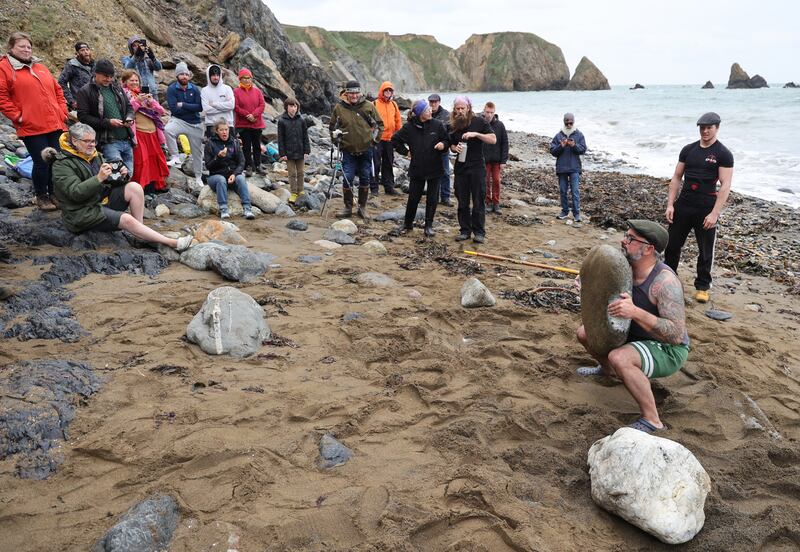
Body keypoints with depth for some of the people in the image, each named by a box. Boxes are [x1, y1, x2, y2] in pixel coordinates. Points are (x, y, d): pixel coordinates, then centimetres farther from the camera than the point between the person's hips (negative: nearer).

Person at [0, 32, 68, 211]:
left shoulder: (41, 67, 19)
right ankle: (41, 197, 14)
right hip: (32, 128, -6)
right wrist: (18, 116, -11)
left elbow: (57, 90, 23)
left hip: (55, 124, 6)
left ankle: (55, 194, 24)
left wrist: (62, 110, 10)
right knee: (42, 163, -4)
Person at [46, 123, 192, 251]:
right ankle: (172, 243, -26)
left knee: (134, 187, -14)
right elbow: (75, 193, -23)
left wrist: (120, 175, -7)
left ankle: (141, 233, -15)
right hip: (83, 213, -8)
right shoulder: (62, 164, -11)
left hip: (103, 199, 8)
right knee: (126, 219, -27)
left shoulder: (94, 156, 12)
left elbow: (109, 182, 17)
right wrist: (99, 178, -35)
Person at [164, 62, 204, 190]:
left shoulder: (194, 89, 1)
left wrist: (183, 105, -15)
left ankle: (198, 178, 24)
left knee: (197, 151, 10)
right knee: (168, 130, -36)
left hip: (195, 123, 3)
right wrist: (191, 108, -11)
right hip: (178, 120, -3)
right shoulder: (171, 89, -6)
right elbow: (174, 109, -15)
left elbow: (200, 107, -10)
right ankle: (175, 158, -24)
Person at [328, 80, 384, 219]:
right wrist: (335, 135, -4)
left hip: (366, 150, 1)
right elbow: (332, 126, 14)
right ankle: (348, 208, 11)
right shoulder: (339, 108, 0)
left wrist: (374, 136, -1)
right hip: (348, 150, 0)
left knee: (365, 179, 7)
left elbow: (379, 124, 10)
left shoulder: (368, 106, -1)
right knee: (347, 179, -4)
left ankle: (362, 207, 21)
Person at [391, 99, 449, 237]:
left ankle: (429, 226, 18)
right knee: (413, 198, 7)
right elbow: (395, 139, 9)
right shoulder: (409, 127, -5)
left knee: (432, 199, 5)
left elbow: (447, 140, 3)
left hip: (434, 169, 0)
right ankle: (407, 223, 25)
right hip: (417, 169, 0)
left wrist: (443, 144, -18)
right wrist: (405, 151, 3)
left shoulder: (437, 125, -5)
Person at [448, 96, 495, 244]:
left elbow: (493, 139, -9)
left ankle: (479, 232, 6)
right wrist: (455, 148, -6)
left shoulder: (479, 121, -4)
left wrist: (476, 134, -21)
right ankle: (465, 230, 17)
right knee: (462, 202, 7)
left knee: (478, 201, -1)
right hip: (460, 167, 4)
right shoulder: (453, 126, 8)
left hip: (477, 167, -4)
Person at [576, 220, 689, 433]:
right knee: (585, 333, 11)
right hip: (635, 336, 8)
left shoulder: (665, 281, -30)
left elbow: (677, 335, -35)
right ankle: (608, 369, 40)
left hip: (668, 351, -8)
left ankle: (652, 420, -21)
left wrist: (636, 312, -47)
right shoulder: (625, 268, -7)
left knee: (619, 358, -36)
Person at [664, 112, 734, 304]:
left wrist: (714, 213, -19)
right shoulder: (688, 150, 7)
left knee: (705, 251, 7)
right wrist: (670, 204, 0)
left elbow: (725, 186, -11)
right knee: (672, 244, 8)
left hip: (706, 209, -4)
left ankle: (702, 286, 21)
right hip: (683, 206, 4)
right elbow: (677, 178, 9)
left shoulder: (723, 154, -6)